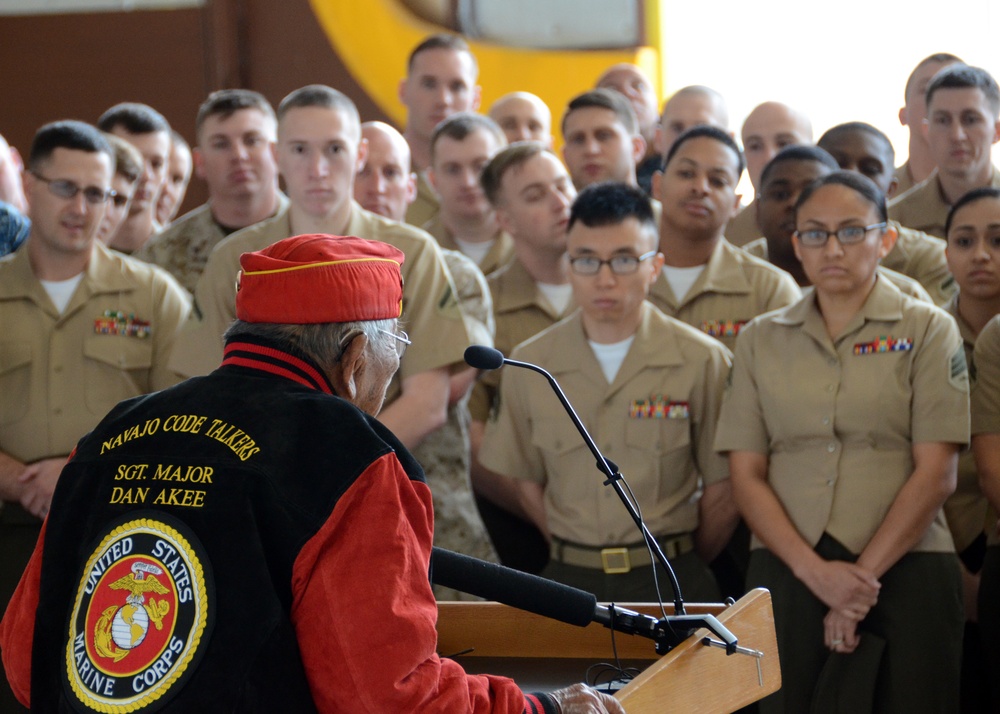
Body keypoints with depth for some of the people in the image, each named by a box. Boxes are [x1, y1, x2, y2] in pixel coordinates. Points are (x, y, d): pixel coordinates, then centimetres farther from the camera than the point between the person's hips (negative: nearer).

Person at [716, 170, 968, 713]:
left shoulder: (927, 331, 3)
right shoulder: (760, 340, 10)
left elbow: (935, 474, -4)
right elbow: (746, 476, 4)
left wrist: (863, 577, -11)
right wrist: (815, 570, -11)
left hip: (902, 569, -2)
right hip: (787, 574, 2)